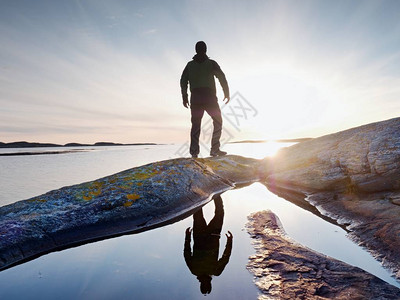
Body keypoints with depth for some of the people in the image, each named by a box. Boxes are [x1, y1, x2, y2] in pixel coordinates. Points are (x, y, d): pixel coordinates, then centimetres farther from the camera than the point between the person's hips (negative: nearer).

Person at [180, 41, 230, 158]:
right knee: (218, 122, 8)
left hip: (195, 98, 3)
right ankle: (215, 149, -2)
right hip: (209, 97, -3)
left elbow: (183, 81, 10)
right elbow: (221, 77, -2)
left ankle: (194, 150, -5)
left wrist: (184, 97, 14)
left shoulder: (190, 65, 16)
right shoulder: (211, 63, 8)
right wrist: (226, 92, 3)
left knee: (195, 124, 8)